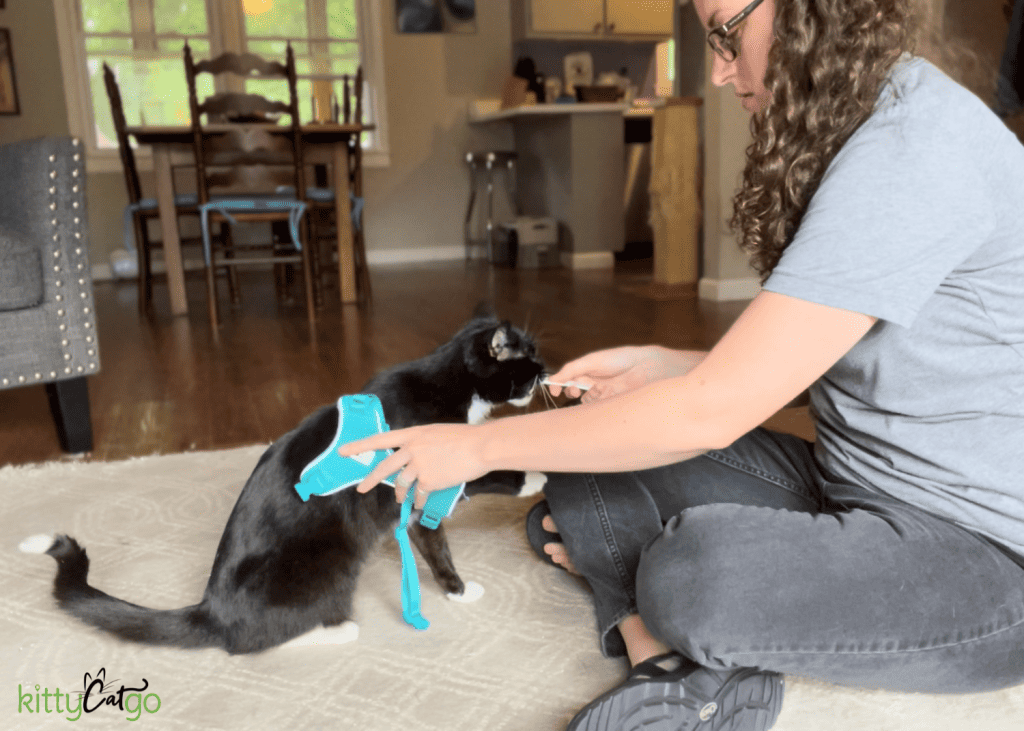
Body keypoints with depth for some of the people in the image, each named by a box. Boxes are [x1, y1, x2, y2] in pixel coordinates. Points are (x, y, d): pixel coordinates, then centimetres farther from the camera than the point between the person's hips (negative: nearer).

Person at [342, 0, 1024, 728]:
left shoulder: (913, 150, -24)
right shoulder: (853, 132, 8)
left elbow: (712, 411, -26)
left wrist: (480, 446, -18)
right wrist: (659, 366, 1)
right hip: (857, 482, 9)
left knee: (688, 574, -36)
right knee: (582, 477, -1)